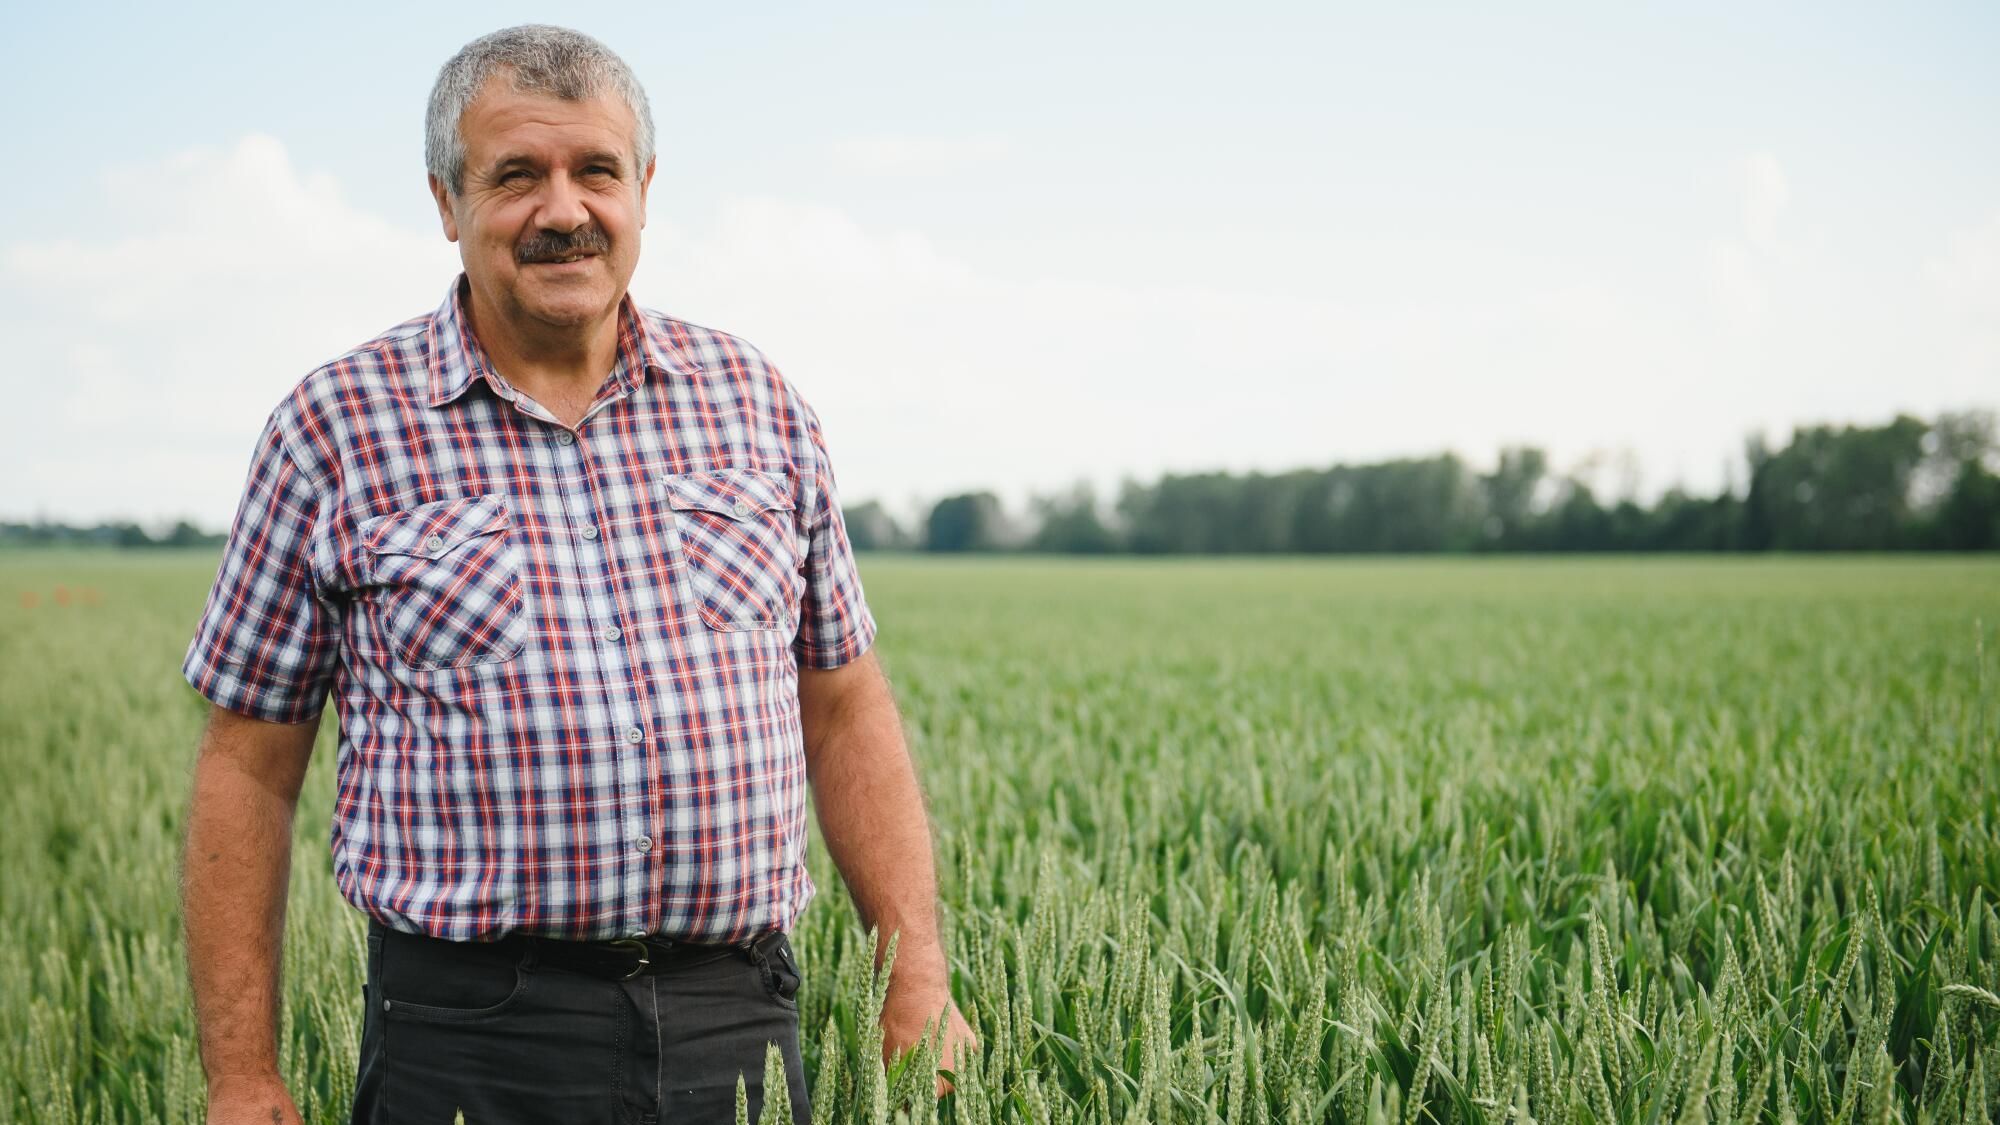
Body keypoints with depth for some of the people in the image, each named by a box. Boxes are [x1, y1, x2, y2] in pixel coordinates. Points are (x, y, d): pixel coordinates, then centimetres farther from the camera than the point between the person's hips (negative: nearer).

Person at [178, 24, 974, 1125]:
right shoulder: (336, 428, -1)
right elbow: (248, 767, 2)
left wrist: (919, 983, 5)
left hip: (741, 1031, 3)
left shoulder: (754, 402, 8)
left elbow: (845, 711, 12)